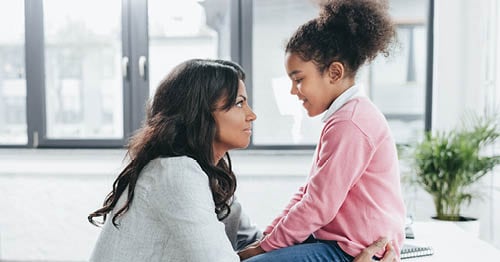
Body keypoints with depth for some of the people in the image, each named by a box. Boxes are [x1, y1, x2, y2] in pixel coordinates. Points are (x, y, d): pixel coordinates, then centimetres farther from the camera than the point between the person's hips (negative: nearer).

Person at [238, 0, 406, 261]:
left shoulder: (349, 123, -20)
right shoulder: (349, 114, 15)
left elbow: (318, 206, -20)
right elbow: (309, 193, 14)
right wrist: (266, 237, 7)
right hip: (338, 238, 10)